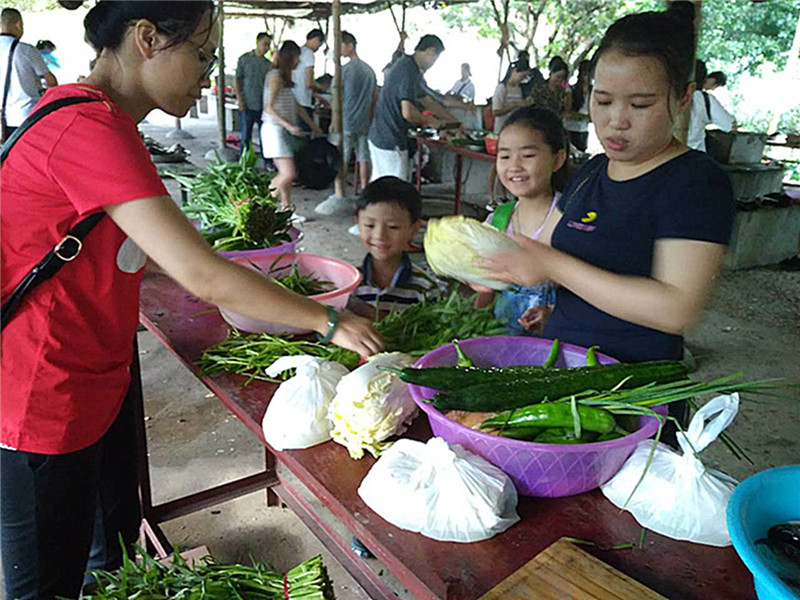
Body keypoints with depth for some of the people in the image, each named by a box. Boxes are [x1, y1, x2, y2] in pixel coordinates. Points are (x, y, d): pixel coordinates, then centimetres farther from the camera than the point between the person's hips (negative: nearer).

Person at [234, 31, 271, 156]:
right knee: (246, 137, 1)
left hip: (264, 106, 3)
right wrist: (240, 99, -8)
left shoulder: (268, 64, 13)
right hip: (248, 105, -3)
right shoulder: (244, 59, 4)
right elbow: (237, 79, 2)